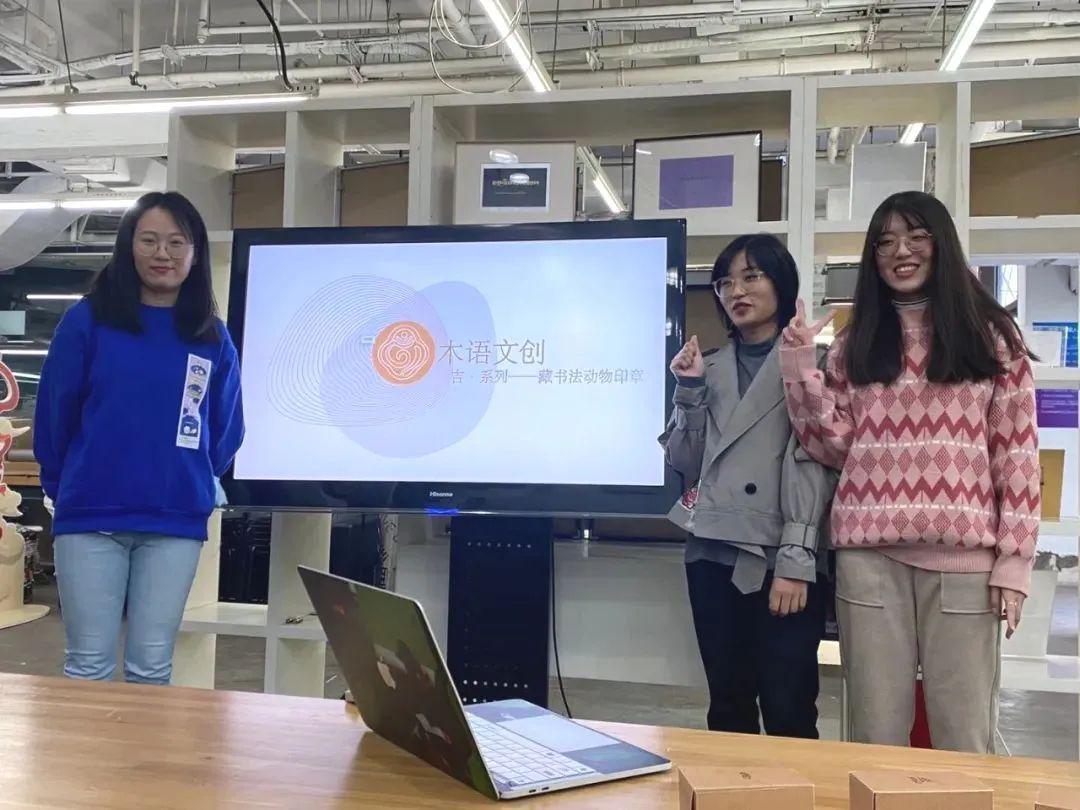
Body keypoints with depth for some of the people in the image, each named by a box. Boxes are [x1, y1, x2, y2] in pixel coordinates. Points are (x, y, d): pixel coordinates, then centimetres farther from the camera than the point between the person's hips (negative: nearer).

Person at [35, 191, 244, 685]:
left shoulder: (213, 338, 4)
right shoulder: (88, 320, -2)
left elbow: (225, 431, 12)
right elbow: (54, 412, 5)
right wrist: (64, 489, 12)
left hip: (176, 524, 1)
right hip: (90, 518, -1)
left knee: (151, 667, 9)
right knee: (88, 665, 5)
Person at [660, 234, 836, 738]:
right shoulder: (711, 367, 15)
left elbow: (814, 465, -7)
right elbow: (686, 464, 12)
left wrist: (795, 561, -15)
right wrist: (688, 390, 1)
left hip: (779, 560, -4)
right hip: (713, 555, 5)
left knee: (787, 712, -2)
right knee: (727, 706, 11)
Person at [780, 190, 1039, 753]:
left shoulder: (991, 336, 6)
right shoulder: (856, 344, 13)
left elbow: (1016, 454, 2)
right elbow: (835, 448, 7)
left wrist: (1014, 558, -4)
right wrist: (799, 367, -1)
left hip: (963, 559, -2)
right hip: (870, 557, 2)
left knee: (964, 737, 6)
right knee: (875, 735, 9)